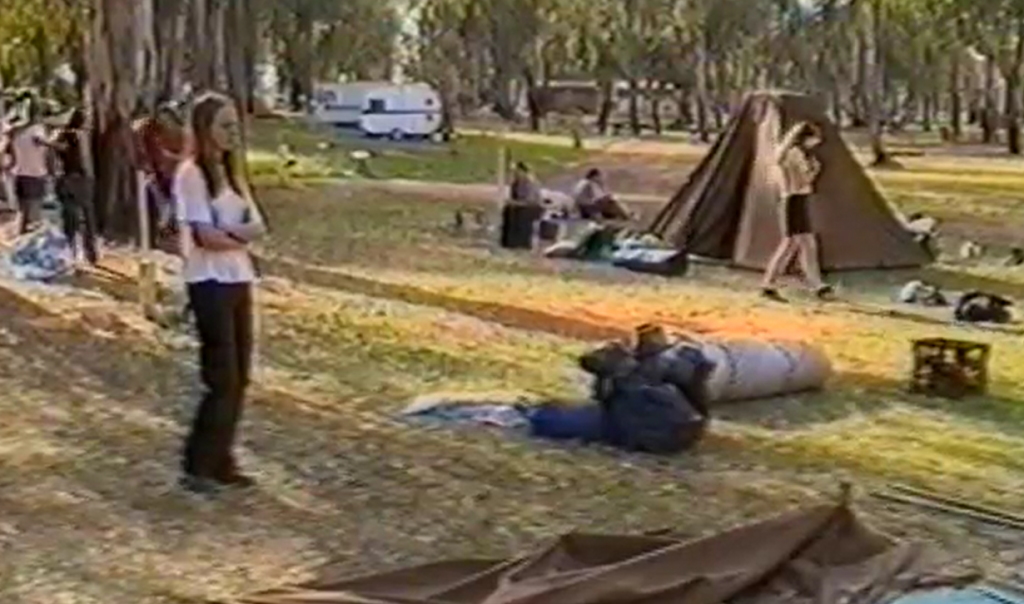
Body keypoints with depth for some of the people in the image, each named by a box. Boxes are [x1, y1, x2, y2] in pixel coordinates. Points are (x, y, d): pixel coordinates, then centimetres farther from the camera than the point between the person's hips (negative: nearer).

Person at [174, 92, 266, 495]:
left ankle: (221, 463, 17)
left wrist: (229, 231, -14)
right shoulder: (191, 173, -11)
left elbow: (258, 226, 4)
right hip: (210, 284, -8)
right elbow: (205, 236, -19)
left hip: (238, 280, 8)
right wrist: (242, 235, -3)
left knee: (239, 379, 9)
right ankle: (197, 468, 3)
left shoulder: (231, 171, 13)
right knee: (222, 379, -7)